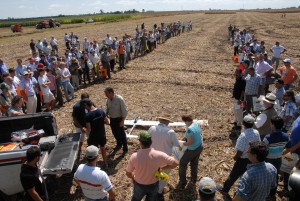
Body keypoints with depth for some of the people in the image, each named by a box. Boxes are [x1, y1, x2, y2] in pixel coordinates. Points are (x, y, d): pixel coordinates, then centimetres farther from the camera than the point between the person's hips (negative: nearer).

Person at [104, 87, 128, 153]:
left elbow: (124, 111, -18)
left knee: (121, 133, 4)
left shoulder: (119, 99, -22)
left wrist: (122, 121, -19)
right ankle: (119, 144, 43)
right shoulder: (108, 99, -3)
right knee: (115, 133, 19)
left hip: (119, 119, -6)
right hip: (112, 119, 6)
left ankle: (125, 148, 23)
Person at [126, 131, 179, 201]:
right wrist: (162, 168, -8)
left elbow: (128, 173, -13)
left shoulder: (134, 156, -28)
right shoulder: (158, 155, -29)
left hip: (139, 185, 0)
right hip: (153, 185, 0)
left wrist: (133, 178, 9)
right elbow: (175, 163, -21)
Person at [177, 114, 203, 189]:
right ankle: (193, 179, 44)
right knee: (194, 163, 27)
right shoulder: (197, 124, -4)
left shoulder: (190, 129, -30)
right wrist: (185, 138, 8)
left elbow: (190, 142, -29)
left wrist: (185, 144, -10)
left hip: (192, 150, -8)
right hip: (200, 147, 8)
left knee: (182, 164, 10)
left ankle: (182, 183, 17)